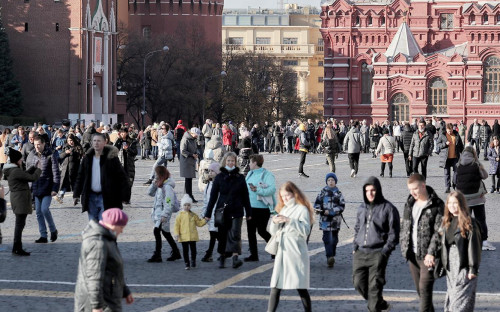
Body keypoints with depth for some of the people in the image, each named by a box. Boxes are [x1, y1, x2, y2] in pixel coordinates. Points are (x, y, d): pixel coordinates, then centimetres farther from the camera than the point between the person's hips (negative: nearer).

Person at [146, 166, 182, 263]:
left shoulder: (167, 186, -16)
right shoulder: (160, 185, 13)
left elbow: (169, 202, -21)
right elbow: (150, 193, 20)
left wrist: (165, 215, -25)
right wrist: (154, 184, 5)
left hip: (163, 213, -10)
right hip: (158, 212, 10)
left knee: (157, 231, -16)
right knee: (165, 232, 16)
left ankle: (157, 255, -16)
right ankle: (175, 252, 27)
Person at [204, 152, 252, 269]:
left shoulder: (240, 177, 5)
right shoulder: (219, 177, 4)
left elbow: (245, 196, 10)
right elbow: (213, 196, 5)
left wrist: (248, 213, 10)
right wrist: (208, 213, 3)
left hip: (236, 211, -1)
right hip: (222, 211, 1)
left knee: (235, 234, -12)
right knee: (222, 235, 7)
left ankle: (235, 258, -21)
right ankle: (222, 258, 21)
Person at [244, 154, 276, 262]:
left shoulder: (267, 174, -10)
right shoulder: (250, 174, 13)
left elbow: (272, 189, -22)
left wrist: (257, 190, -29)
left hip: (262, 207, -7)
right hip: (251, 207, 7)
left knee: (261, 231, -3)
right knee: (250, 231, 7)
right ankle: (254, 254, 13)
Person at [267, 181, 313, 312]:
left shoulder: (302, 209, -4)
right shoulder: (283, 209, 16)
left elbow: (306, 230, -15)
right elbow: (273, 232, 18)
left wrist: (290, 221, -23)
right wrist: (275, 221, -3)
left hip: (296, 252, -6)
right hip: (282, 251, 6)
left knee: (301, 286, -4)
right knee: (275, 286, 0)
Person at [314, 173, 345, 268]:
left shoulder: (338, 193, 5)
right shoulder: (323, 192, 6)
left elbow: (342, 206, -1)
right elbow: (317, 202, 7)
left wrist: (330, 212, -12)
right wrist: (317, 209, -15)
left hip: (335, 219, 1)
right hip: (325, 219, -1)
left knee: (334, 238, 7)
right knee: (327, 238, -10)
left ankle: (331, 256, 15)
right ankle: (330, 257, -16)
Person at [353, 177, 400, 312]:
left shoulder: (388, 208, -3)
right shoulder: (362, 209, 14)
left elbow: (394, 233, -4)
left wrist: (385, 251, -12)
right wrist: (355, 246, 11)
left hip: (378, 253, -6)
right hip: (360, 253, 6)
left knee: (375, 285, -9)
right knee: (359, 283, 5)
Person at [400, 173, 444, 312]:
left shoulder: (437, 205, -10)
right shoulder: (410, 203, 11)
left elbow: (438, 231, -14)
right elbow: (404, 226, 18)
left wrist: (431, 253, -20)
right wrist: (404, 247, 10)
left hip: (427, 255, -7)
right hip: (412, 254, 7)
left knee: (425, 288, -11)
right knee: (419, 289, 13)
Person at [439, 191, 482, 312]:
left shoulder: (468, 223, -10)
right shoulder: (446, 222, 11)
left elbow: (474, 246, -11)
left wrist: (473, 269, -13)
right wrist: (443, 265, 15)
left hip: (464, 267, -7)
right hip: (450, 268, 7)